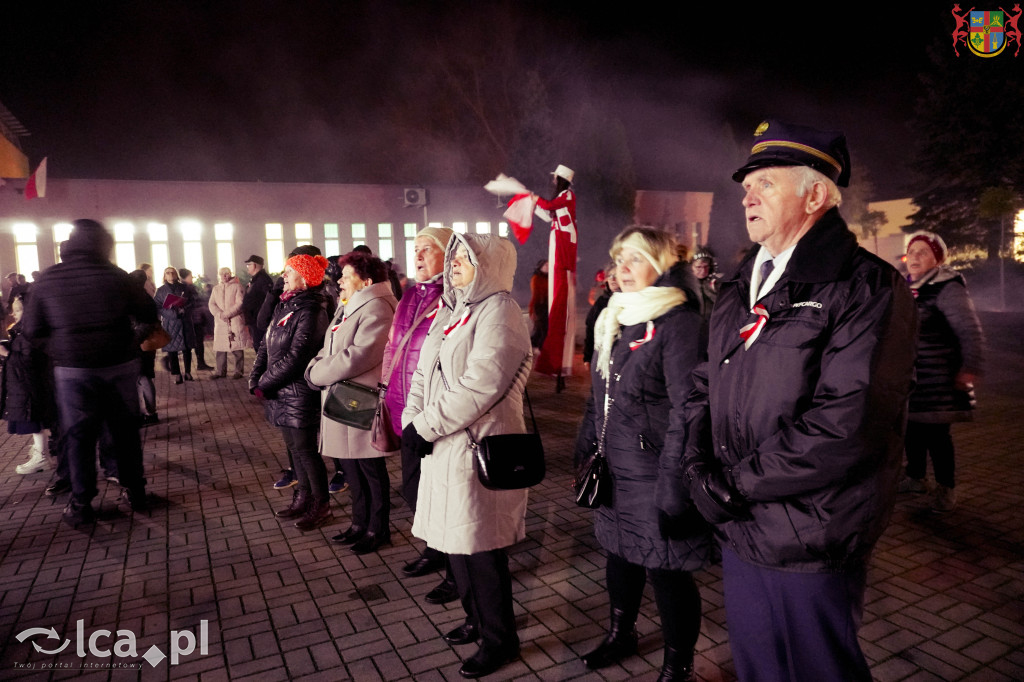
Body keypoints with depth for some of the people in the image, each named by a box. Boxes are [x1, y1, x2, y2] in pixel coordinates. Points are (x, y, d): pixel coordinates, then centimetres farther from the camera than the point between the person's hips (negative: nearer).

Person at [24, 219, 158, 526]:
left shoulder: (47, 280, -2)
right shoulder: (115, 275, -6)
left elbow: (33, 330, 2)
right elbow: (149, 314, 0)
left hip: (73, 370, 0)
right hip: (120, 365, 0)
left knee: (79, 435, 9)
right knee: (125, 431, 11)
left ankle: (81, 505, 15)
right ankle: (134, 492, 20)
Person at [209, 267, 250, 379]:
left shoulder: (237, 286, 4)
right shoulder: (216, 289, 19)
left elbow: (240, 303, -6)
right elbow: (212, 304, 9)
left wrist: (227, 314, -13)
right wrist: (219, 314, -9)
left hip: (235, 321, -4)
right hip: (220, 322, 4)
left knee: (237, 347, -4)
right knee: (220, 347, 3)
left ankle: (238, 370, 3)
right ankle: (220, 371, 10)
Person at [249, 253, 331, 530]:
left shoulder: (310, 312, -16)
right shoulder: (284, 306, 12)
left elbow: (296, 357, -22)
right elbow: (266, 345, 12)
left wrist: (265, 384, -16)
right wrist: (255, 379, 0)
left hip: (300, 394, -8)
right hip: (281, 393, 8)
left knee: (305, 449, 0)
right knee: (294, 447, 17)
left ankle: (321, 505, 14)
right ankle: (303, 497, 32)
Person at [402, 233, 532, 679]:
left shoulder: (498, 312, -13)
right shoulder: (450, 310, 15)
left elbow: (479, 387, -22)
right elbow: (424, 373, 13)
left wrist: (424, 426, -18)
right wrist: (411, 420, -3)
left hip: (478, 448, -8)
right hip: (443, 446, 9)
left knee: (480, 547, 2)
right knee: (455, 539, 18)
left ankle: (499, 639, 22)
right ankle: (477, 618, 39)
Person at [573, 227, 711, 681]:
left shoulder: (679, 323, -15)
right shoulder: (614, 320, 11)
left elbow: (686, 408, -19)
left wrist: (673, 481, -21)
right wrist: (586, 450, 16)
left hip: (654, 473, -7)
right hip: (615, 469, 8)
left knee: (666, 570, 5)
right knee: (619, 552, 21)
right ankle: (620, 635, 44)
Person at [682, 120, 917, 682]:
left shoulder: (867, 288, -14)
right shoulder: (740, 290, 10)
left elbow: (847, 426, -24)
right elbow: (705, 386, 11)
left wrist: (736, 483, -18)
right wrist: (700, 467, -6)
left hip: (809, 549, -6)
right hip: (738, 530, 7)